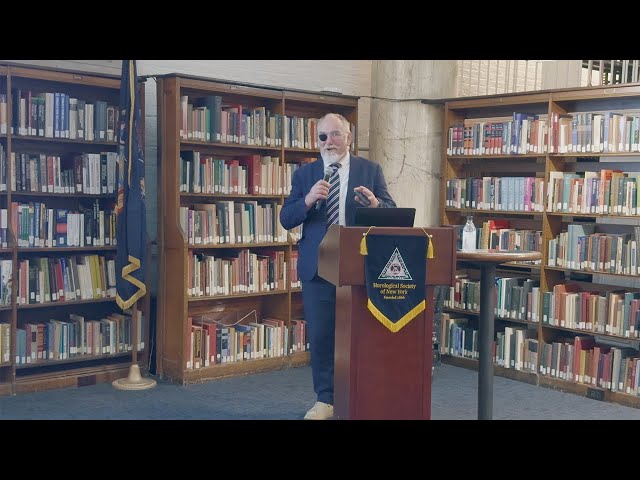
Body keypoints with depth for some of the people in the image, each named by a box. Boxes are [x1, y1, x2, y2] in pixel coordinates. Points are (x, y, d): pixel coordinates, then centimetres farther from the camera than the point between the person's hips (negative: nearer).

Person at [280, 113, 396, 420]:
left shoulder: (370, 170, 4)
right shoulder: (304, 174, 7)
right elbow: (286, 220, 0)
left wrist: (375, 204, -22)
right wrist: (308, 200, -19)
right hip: (317, 266, 2)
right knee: (319, 336, 5)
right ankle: (325, 400, 18)